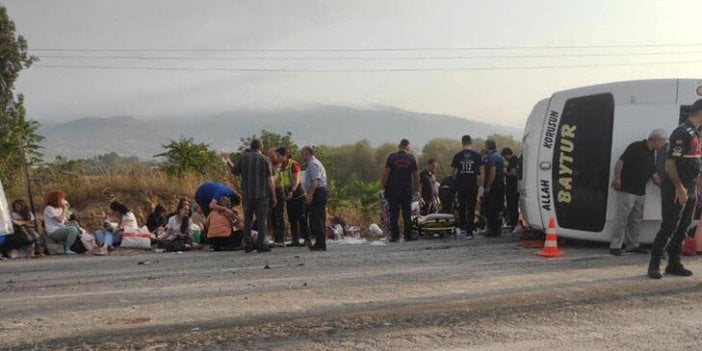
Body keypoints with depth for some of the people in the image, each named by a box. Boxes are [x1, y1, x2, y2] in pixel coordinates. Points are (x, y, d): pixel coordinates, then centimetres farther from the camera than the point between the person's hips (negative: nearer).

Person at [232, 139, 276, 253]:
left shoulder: (243, 158, 4)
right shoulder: (264, 159, -4)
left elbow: (234, 171, 15)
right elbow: (270, 180, -7)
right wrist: (273, 196, -2)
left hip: (247, 195, 3)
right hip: (262, 194, -3)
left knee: (247, 220, 10)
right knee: (262, 220, 1)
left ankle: (247, 245, 11)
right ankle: (261, 244, -2)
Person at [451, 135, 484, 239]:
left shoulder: (457, 156, 1)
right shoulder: (477, 155, -1)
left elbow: (452, 172, 5)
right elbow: (482, 171, -3)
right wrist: (481, 185, 2)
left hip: (460, 186, 1)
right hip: (473, 186, -1)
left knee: (461, 207, 18)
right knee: (471, 208, 3)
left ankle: (462, 228, 19)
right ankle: (469, 232, 2)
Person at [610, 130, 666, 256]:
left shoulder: (650, 154, 16)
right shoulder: (636, 147, -10)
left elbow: (654, 174, 21)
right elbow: (620, 162, -17)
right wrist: (617, 179, -24)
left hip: (640, 192, 9)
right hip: (627, 190, -9)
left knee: (636, 219, 11)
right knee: (622, 218, -7)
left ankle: (632, 245, 20)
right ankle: (615, 246, -3)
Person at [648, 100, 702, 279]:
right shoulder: (682, 133, -15)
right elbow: (670, 164, -19)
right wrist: (679, 187, -20)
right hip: (675, 190, -9)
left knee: (682, 227, 12)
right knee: (669, 227, -8)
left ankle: (674, 263, 19)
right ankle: (654, 264, -1)